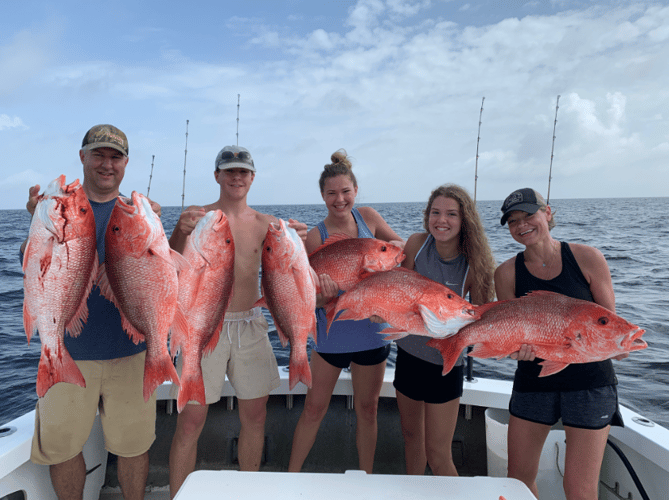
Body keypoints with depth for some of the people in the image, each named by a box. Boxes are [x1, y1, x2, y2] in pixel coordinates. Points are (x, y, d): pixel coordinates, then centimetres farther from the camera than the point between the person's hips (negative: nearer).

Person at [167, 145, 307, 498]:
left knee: (255, 416, 12)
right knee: (190, 422, -1)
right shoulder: (197, 216, -1)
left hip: (250, 326, 3)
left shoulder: (265, 224, 7)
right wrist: (180, 231, -32)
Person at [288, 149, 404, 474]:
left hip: (371, 330, 3)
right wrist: (324, 295, -35)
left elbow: (403, 245, 10)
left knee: (367, 409, 16)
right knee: (314, 408, 8)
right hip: (332, 334, -2)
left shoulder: (367, 216, -3)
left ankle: (366, 479, 35)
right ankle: (292, 475, 29)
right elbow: (314, 300, -11)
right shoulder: (316, 236, -11)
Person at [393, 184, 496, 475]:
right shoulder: (417, 243, -10)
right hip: (408, 353, 4)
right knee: (411, 435, 23)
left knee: (437, 456, 1)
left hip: (444, 363, -4)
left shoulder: (473, 263, -18)